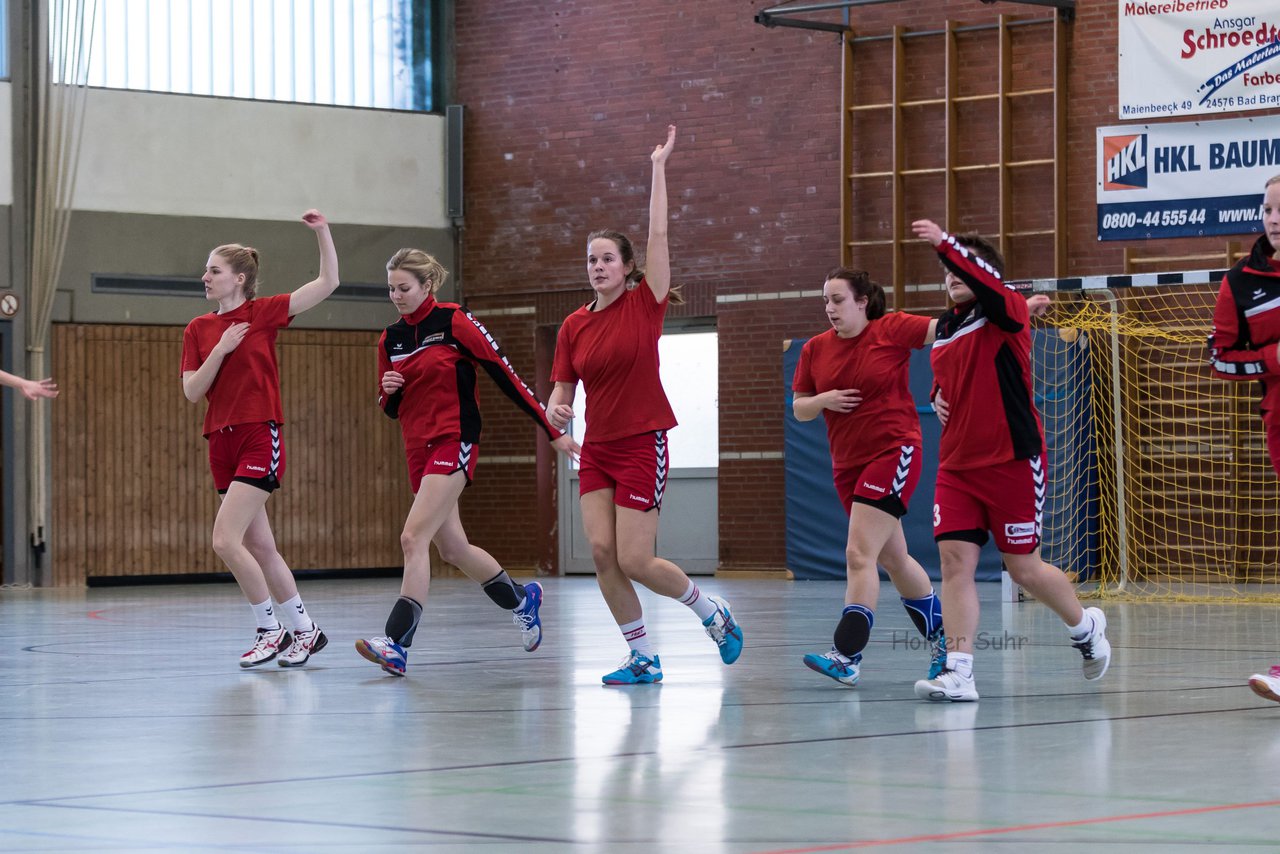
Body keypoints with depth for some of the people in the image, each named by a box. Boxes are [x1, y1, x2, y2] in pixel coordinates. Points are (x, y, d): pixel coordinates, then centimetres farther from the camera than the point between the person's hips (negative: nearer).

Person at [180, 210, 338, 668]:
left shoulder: (264, 313, -1)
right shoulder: (197, 330, 10)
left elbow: (328, 281, -2)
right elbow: (192, 391, 2)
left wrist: (322, 232, -9)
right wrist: (222, 350, -9)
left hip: (260, 438, -6)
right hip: (223, 442, 6)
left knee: (225, 540, -16)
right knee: (259, 547, 8)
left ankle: (271, 631, -3)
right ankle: (305, 630, 20)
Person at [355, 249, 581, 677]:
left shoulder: (454, 321, -9)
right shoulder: (390, 339, 9)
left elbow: (506, 375, -7)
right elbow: (391, 408, 18)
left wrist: (553, 431, -6)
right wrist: (388, 391, -7)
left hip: (454, 441, -7)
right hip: (418, 447, 7)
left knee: (414, 538, -20)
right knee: (453, 549, 13)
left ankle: (397, 644, -23)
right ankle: (521, 598, 39)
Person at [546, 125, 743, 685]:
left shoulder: (645, 304, -4)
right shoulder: (574, 326, 7)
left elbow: (658, 234, -11)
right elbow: (562, 390, 10)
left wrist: (659, 166, -9)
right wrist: (554, 410, -14)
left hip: (642, 445, -5)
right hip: (596, 448, 5)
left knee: (634, 560, -9)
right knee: (601, 552, -6)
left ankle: (715, 613, 15)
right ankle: (643, 658, 5)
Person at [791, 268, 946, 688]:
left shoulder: (891, 329, -7)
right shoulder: (815, 349, 6)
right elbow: (799, 409, 11)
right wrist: (823, 399, -11)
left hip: (894, 451, -7)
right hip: (847, 462, 7)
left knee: (859, 555, -17)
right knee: (894, 559, 15)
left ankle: (846, 656, -21)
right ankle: (942, 639, 32)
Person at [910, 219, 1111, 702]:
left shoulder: (1006, 314, -7)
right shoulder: (943, 331, 13)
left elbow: (991, 285, -32)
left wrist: (945, 244, -43)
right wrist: (940, 398, 7)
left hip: (1013, 463, -6)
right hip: (957, 465, 6)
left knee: (1024, 568, 3)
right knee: (954, 560, -9)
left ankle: (1085, 626, 32)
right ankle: (959, 672, -12)